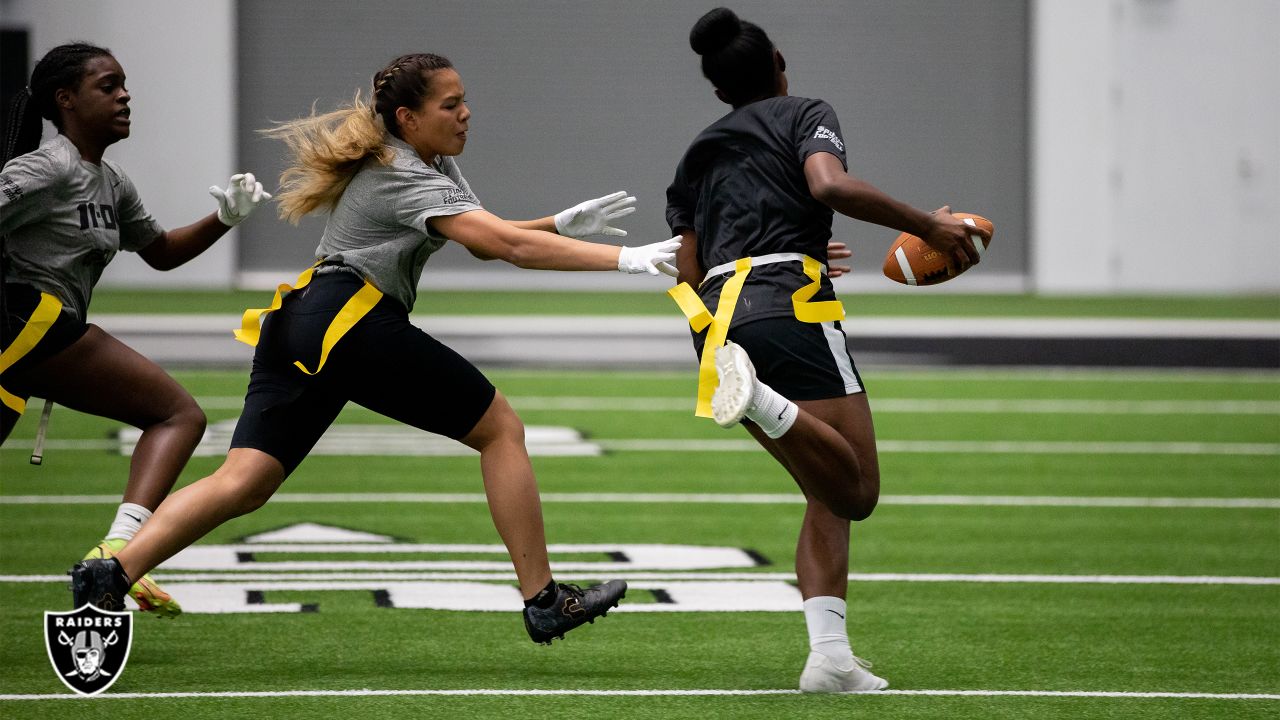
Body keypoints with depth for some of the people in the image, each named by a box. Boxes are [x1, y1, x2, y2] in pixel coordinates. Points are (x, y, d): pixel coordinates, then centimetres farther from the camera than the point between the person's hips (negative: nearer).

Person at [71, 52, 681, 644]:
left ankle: (112, 573, -19)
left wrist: (563, 222, 12)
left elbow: (487, 240, 27)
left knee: (242, 482, -3)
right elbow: (509, 245, -19)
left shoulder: (430, 165, 22)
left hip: (295, 328, 10)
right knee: (500, 427, 2)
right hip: (353, 324, -10)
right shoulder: (407, 179, -10)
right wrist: (625, 259, -24)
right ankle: (542, 599, 3)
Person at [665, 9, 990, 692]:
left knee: (830, 495, 11)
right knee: (856, 489, -13)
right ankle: (759, 400, -39)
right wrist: (927, 225, -6)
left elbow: (689, 278, 20)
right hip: (789, 307, -6)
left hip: (716, 320, 6)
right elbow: (830, 185, -12)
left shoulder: (696, 155, 27)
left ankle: (829, 655, -6)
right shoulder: (805, 115, 10)